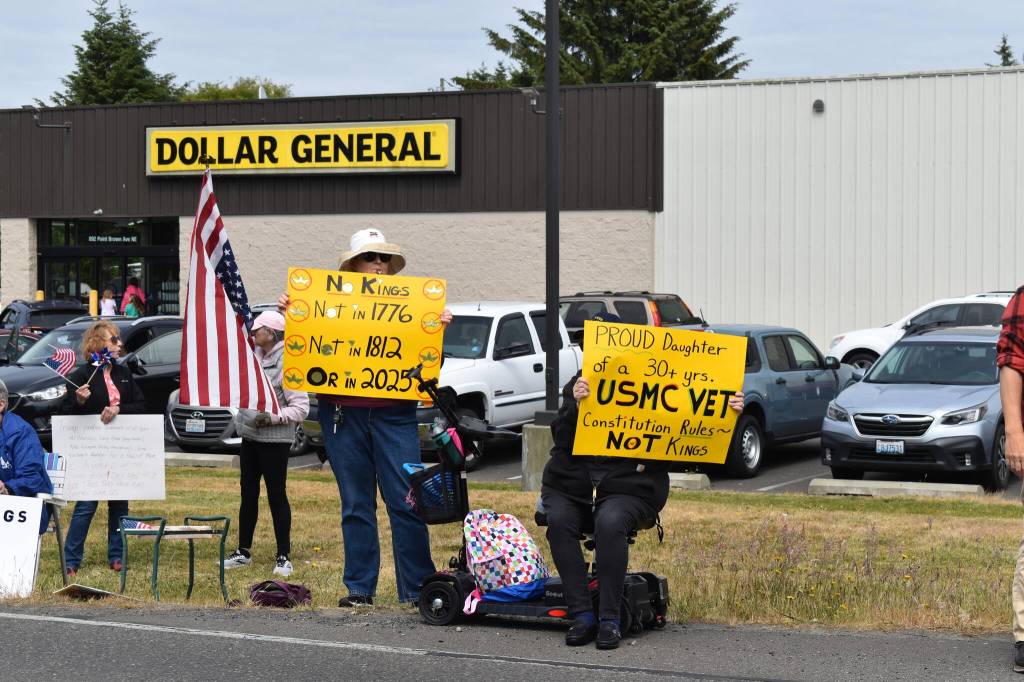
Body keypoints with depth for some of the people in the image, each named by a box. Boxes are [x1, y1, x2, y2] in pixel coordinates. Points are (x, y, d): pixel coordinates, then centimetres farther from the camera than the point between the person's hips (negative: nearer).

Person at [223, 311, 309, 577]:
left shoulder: (287, 363, -15)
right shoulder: (254, 356, 7)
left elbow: (301, 408, -17)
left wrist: (272, 418, -25)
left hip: (275, 440, -8)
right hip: (250, 436, 8)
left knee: (277, 496, -1)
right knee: (248, 494, 14)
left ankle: (284, 556, 6)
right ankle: (243, 551, 24)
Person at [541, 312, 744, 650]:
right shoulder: (577, 386, 11)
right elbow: (561, 439, -3)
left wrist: (728, 411, -7)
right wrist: (575, 406, -21)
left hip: (629, 482, -2)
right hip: (572, 481, 3)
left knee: (610, 522, -34)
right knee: (558, 520, -27)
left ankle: (609, 618, -27)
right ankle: (582, 615, -25)